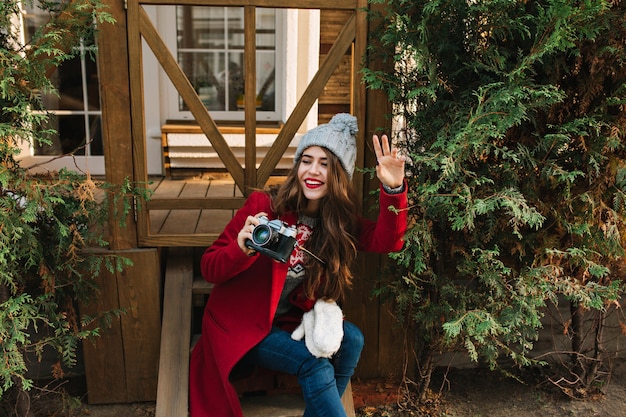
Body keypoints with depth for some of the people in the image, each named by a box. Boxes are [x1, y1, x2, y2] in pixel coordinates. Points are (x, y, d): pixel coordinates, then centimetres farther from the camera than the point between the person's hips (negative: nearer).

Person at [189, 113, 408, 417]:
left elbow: (386, 241, -16)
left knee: (351, 339, -14)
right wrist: (242, 249, -37)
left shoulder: (340, 221, -1)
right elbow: (209, 269, -17)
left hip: (288, 321, 5)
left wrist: (393, 190, -30)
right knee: (315, 366, -23)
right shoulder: (264, 205, -17)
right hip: (240, 325, -5)